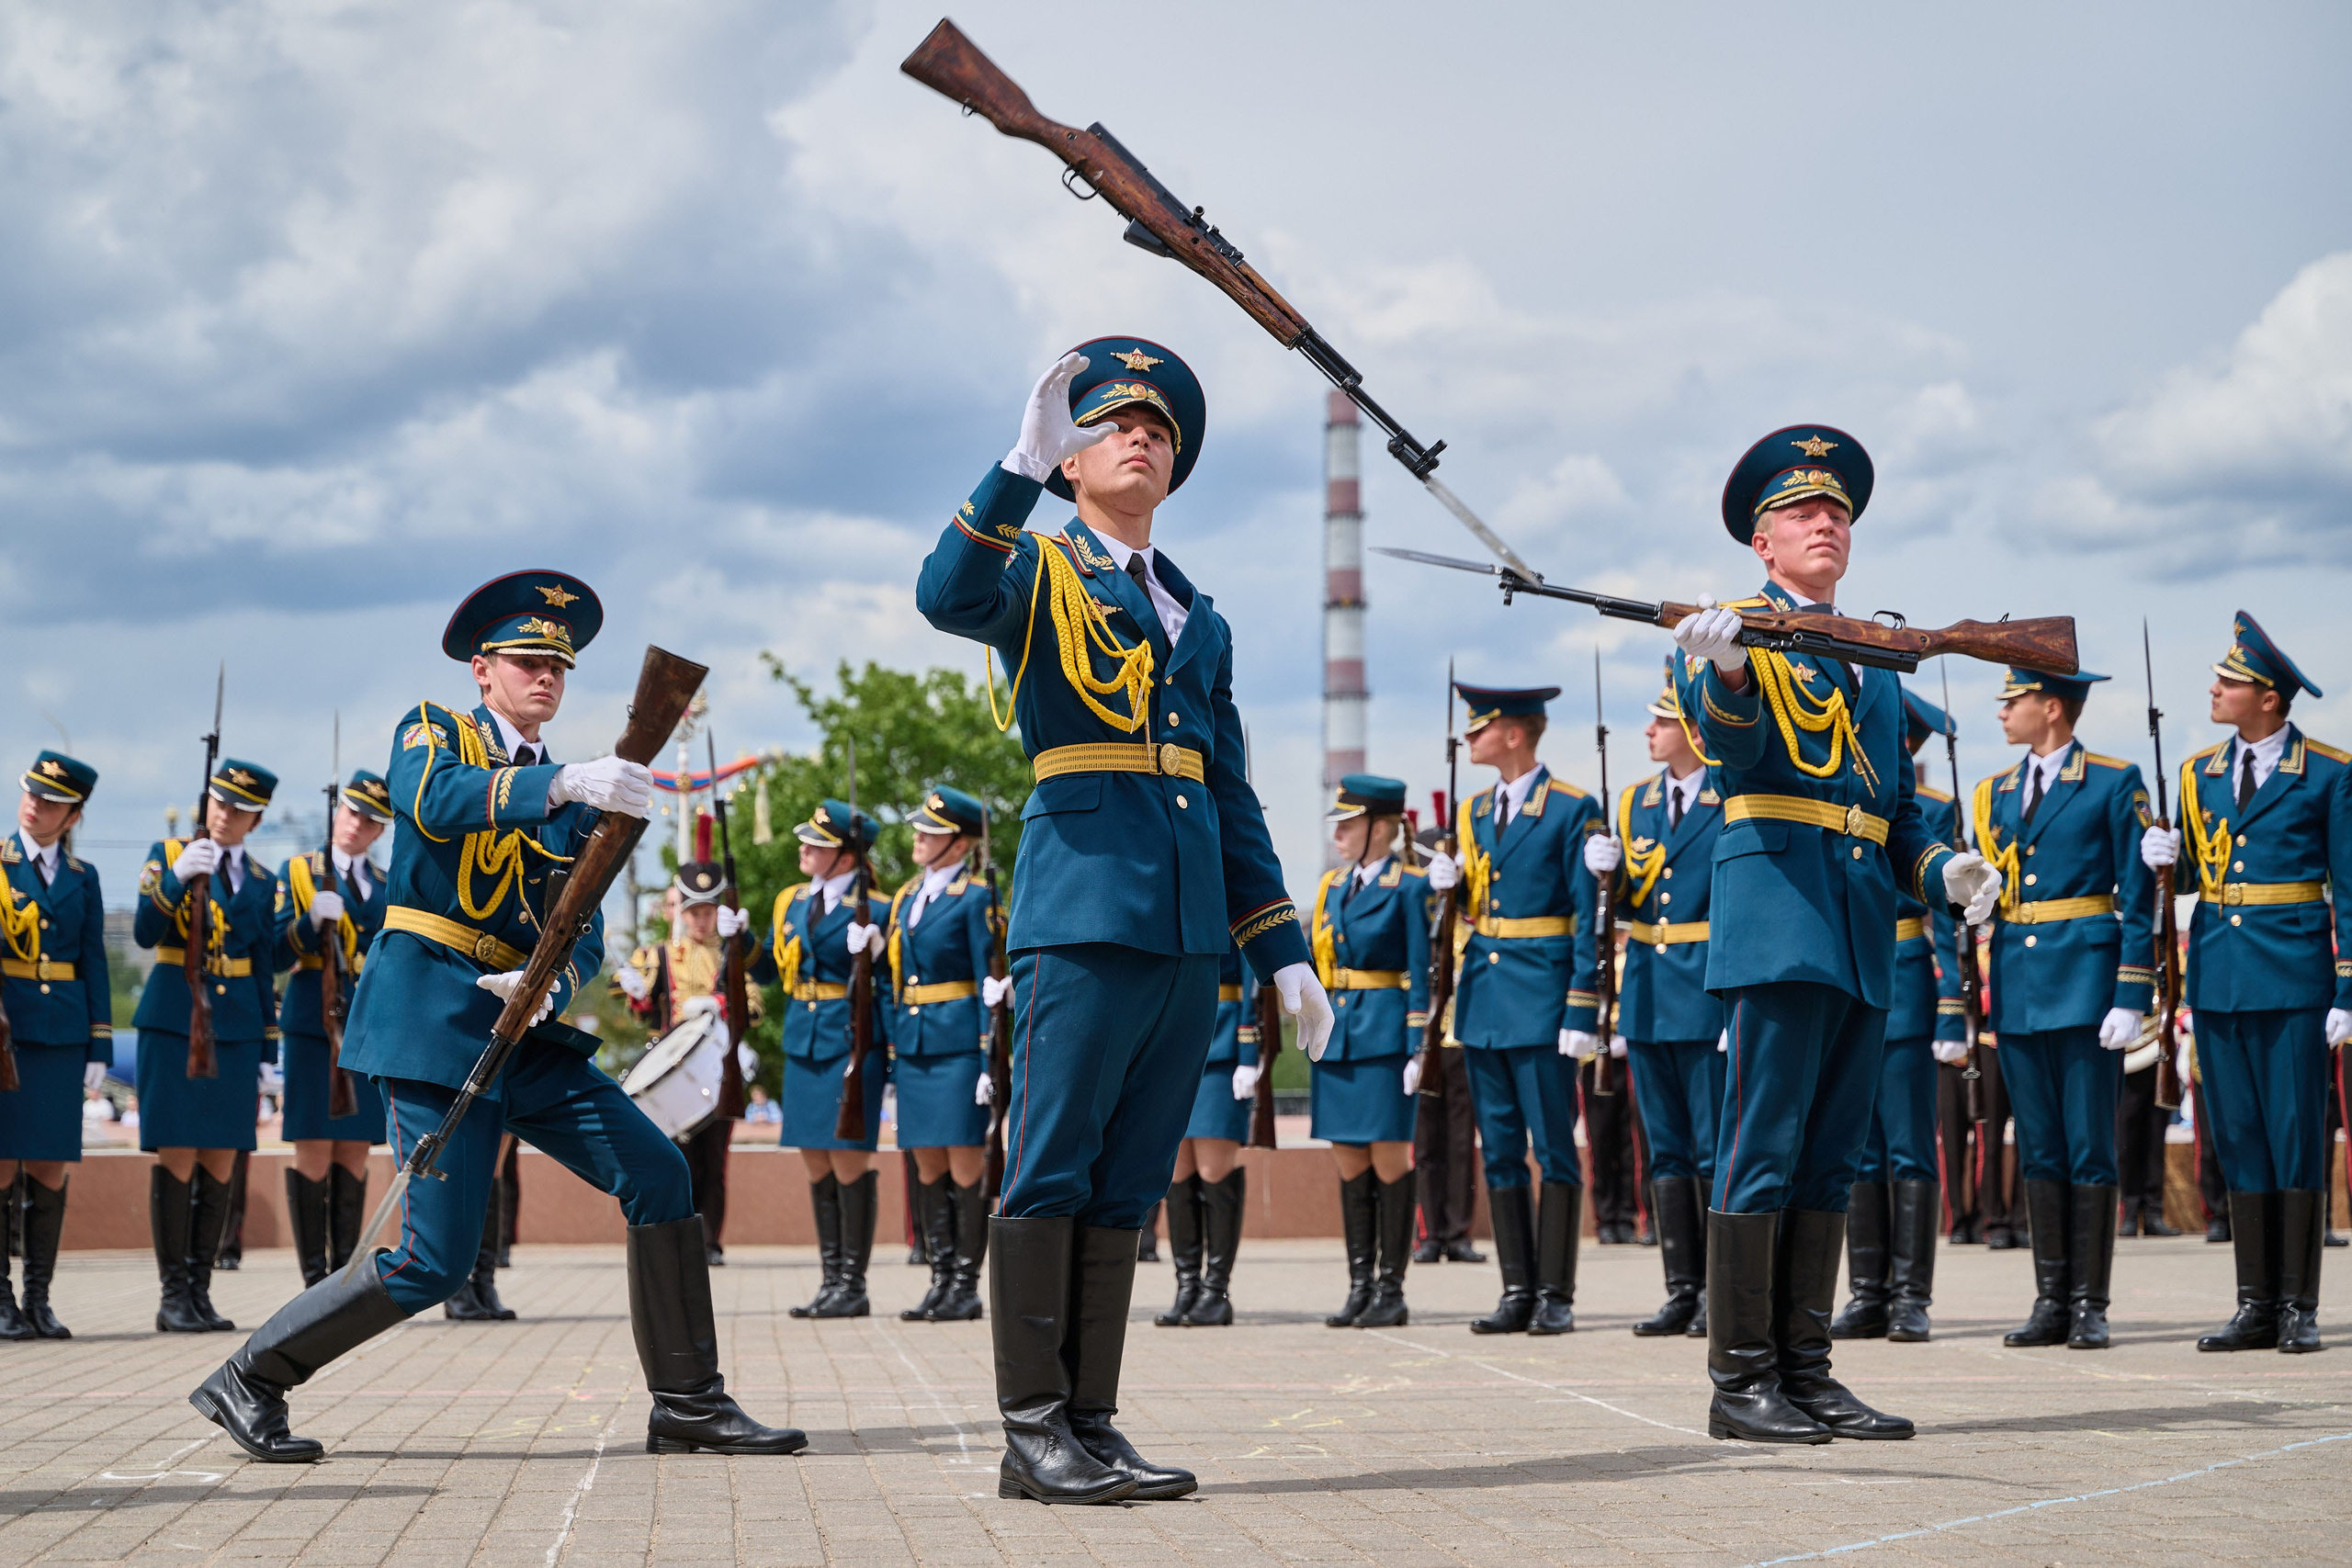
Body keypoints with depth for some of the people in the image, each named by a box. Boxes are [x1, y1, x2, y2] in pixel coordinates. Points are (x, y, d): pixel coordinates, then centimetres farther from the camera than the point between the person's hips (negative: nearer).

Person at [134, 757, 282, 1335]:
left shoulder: (263, 882, 13)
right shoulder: (167, 856, 4)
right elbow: (145, 933, -9)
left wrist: (266, 1048, 11)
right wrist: (176, 878, -24)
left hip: (237, 1026, 4)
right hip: (174, 1022, -4)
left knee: (221, 1161, 3)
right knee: (178, 1156, -7)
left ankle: (201, 1291, 9)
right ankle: (173, 1295, -2)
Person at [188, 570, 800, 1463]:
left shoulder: (574, 802, 18)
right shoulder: (431, 731, 3)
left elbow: (584, 934, 8)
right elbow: (438, 801, -22)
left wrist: (548, 983, -16)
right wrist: (563, 781, -38)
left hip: (526, 1030, 6)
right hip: (431, 1015, -6)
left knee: (657, 1172, -6)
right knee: (433, 1262, -10)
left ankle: (687, 1404, 2)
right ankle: (249, 1381, 8)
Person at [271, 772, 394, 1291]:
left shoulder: (388, 887, 16)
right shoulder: (297, 871, 5)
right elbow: (277, 955, -3)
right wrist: (312, 920, -19)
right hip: (314, 1026, -4)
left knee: (354, 1151, 4)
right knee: (314, 1149, -6)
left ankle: (347, 1270, 8)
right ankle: (315, 1276, -3)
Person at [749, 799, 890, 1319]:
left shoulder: (874, 910, -6)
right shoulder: (791, 902, 12)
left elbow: (887, 987, -5)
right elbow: (767, 970, 19)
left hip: (852, 1046, -6)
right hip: (802, 1046, 6)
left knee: (849, 1161, -4)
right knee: (816, 1165, 8)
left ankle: (854, 1287, 3)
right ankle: (831, 1281, 15)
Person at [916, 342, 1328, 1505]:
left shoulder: (1199, 616, 23)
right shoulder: (1038, 569, 5)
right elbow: (946, 599, -20)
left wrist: (1282, 953, 17)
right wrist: (1021, 465, -30)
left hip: (1191, 921, 6)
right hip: (1085, 901, -6)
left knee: (1127, 1180, 7)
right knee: (1051, 1169, -6)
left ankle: (1091, 1424, 12)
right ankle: (1033, 1432, -2)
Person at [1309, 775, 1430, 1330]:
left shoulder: (1409, 886, -5)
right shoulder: (1333, 886, 14)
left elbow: (1419, 975, -8)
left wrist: (1416, 1050, -12)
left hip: (1385, 1036, -6)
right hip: (1338, 1037, 6)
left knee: (1388, 1157, -3)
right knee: (1348, 1161, 7)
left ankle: (1392, 1290, 2)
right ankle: (1360, 1286, 13)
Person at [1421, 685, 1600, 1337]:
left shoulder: (1573, 810, -6)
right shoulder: (1475, 812, 15)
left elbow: (1588, 917, -9)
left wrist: (1582, 1012, -14)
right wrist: (1451, 885, -1)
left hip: (1541, 997, -7)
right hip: (1483, 996, 7)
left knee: (1554, 1149, -3)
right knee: (1500, 1152, 8)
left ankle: (1556, 1296, 1)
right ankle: (1517, 1293, 13)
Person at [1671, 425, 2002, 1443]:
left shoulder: (1874, 661, 23)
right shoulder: (1736, 630, 2)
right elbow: (1731, 747, -18)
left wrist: (1942, 869, 5)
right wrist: (1727, 673, -40)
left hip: (1866, 934, 7)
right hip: (1780, 907, -7)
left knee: (1830, 1155, 8)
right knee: (1763, 1148, -8)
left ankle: (1805, 1372, 12)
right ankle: (1742, 1384, -6)